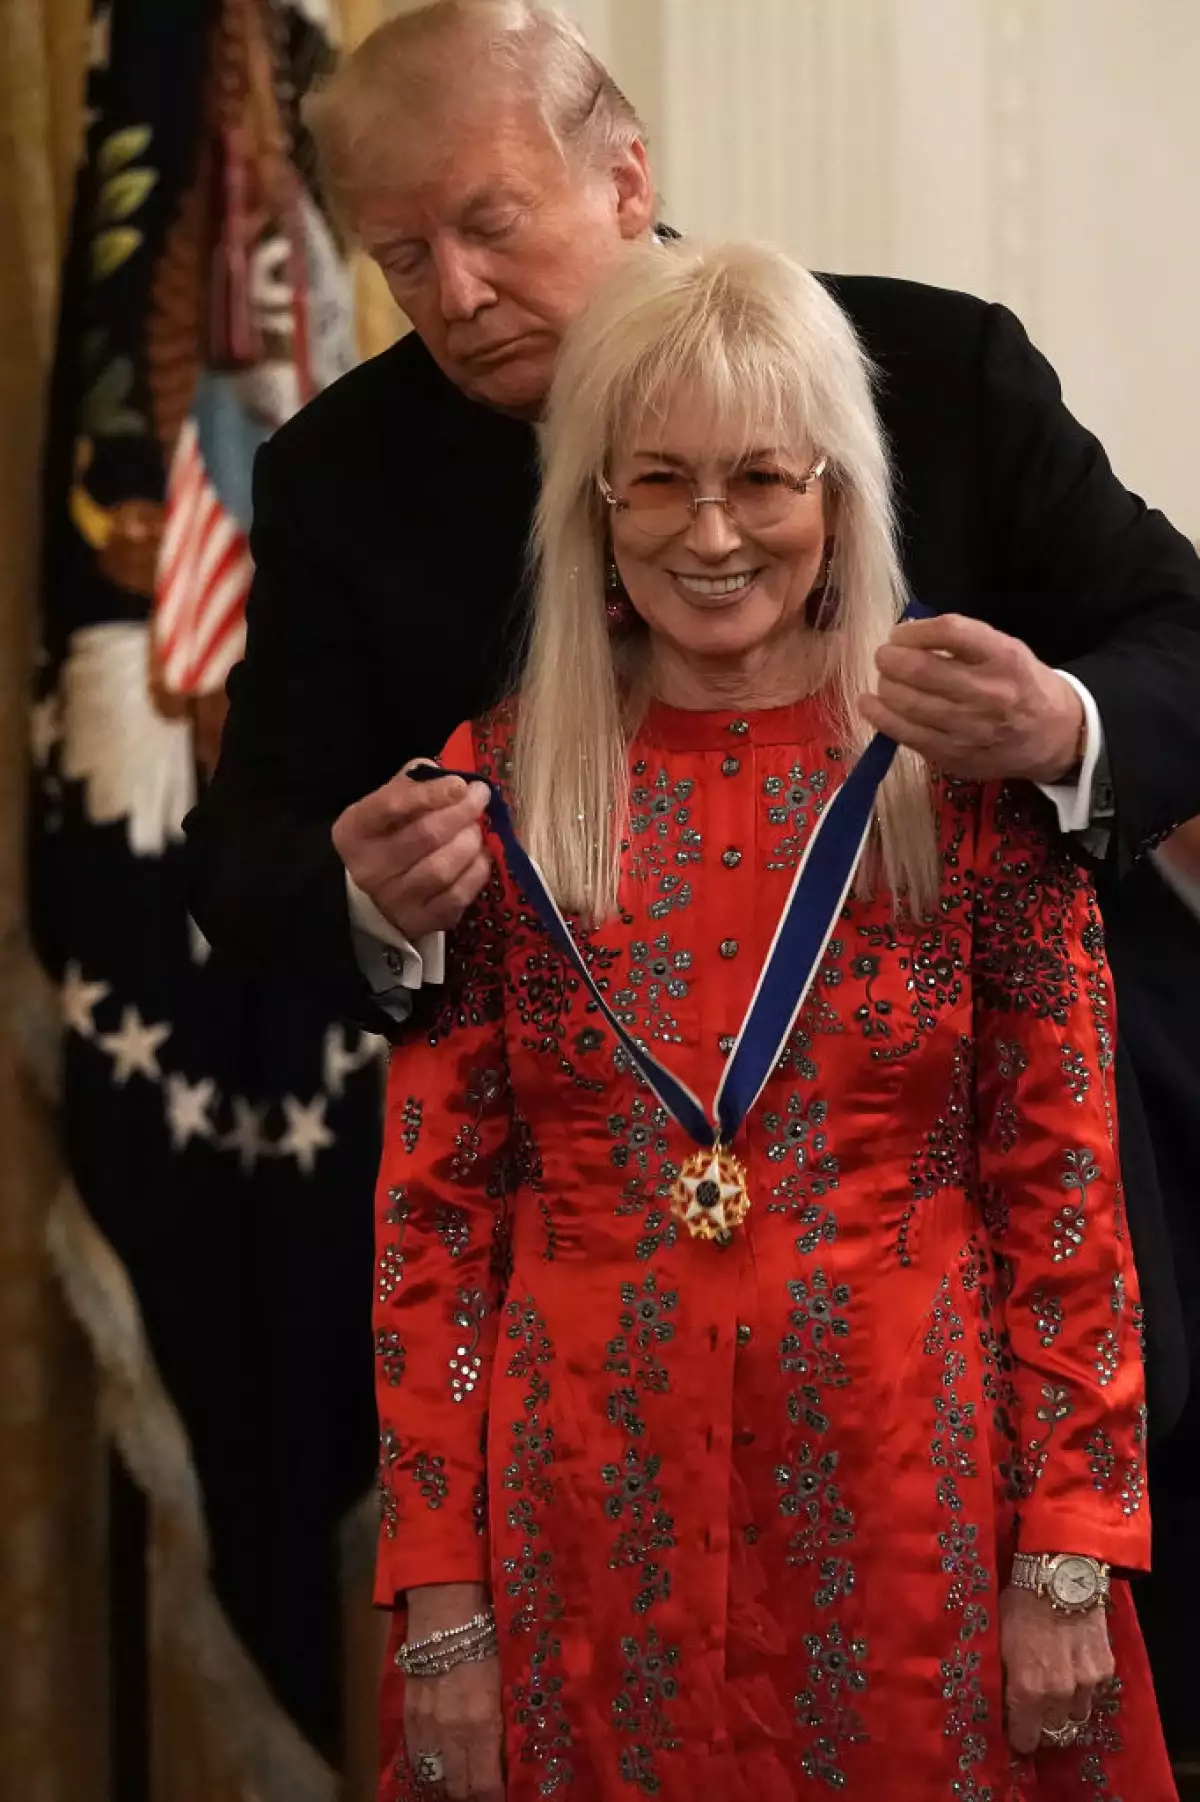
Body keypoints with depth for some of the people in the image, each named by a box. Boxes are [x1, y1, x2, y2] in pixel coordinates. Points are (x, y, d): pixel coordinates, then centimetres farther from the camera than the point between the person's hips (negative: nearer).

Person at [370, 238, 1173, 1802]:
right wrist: (439, 1597, -2)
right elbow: (433, 1209, 1)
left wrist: (1071, 1556, -5)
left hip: (911, 1498, 0)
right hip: (589, 1521, 1)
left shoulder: (968, 774, -1)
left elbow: (1062, 1184, -1)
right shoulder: (498, 787, 0)